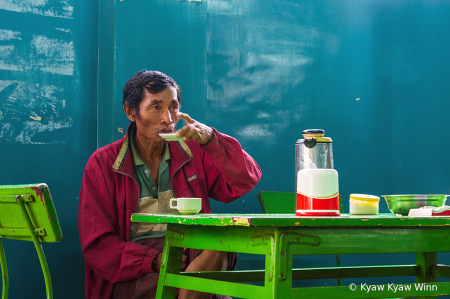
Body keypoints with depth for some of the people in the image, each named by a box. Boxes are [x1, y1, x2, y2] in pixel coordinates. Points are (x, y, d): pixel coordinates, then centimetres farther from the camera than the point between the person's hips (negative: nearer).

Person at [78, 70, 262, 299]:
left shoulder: (193, 153, 14)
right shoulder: (102, 164, 6)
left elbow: (247, 180, 3)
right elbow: (97, 245, 0)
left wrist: (211, 139, -11)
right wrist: (154, 260, -15)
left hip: (194, 259, 3)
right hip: (132, 279, -3)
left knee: (220, 250, -30)